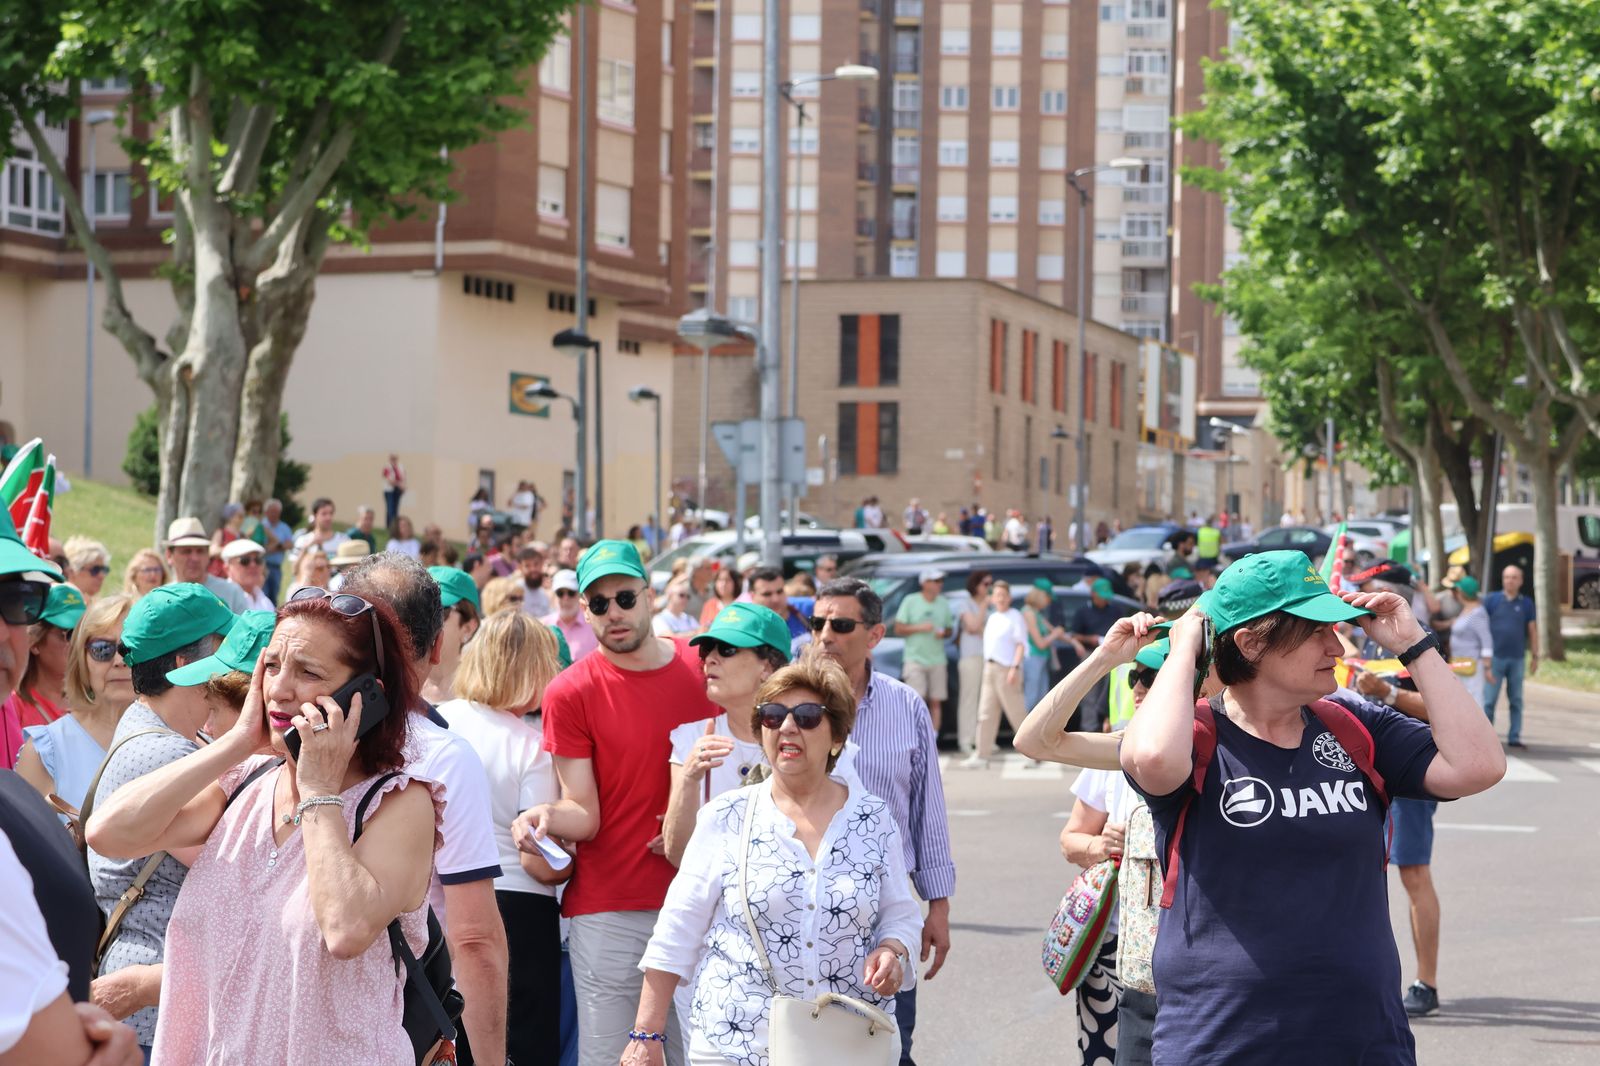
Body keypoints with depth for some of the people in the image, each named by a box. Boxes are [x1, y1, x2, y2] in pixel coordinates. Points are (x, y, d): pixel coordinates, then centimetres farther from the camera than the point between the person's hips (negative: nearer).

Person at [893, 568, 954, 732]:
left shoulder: (944, 603, 11)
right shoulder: (910, 601, -2)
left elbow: (950, 629, 17)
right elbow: (898, 629, -3)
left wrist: (944, 633, -6)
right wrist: (920, 628, -15)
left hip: (938, 661, 4)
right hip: (915, 659, -4)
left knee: (936, 702, 2)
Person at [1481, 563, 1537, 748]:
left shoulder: (1526, 603, 7)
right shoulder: (1491, 600, 1)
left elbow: (1533, 630, 10)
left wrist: (1535, 656, 7)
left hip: (1517, 658, 2)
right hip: (1495, 657, -2)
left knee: (1516, 700, 7)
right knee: (1489, 700, -3)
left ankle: (1514, 737, 13)